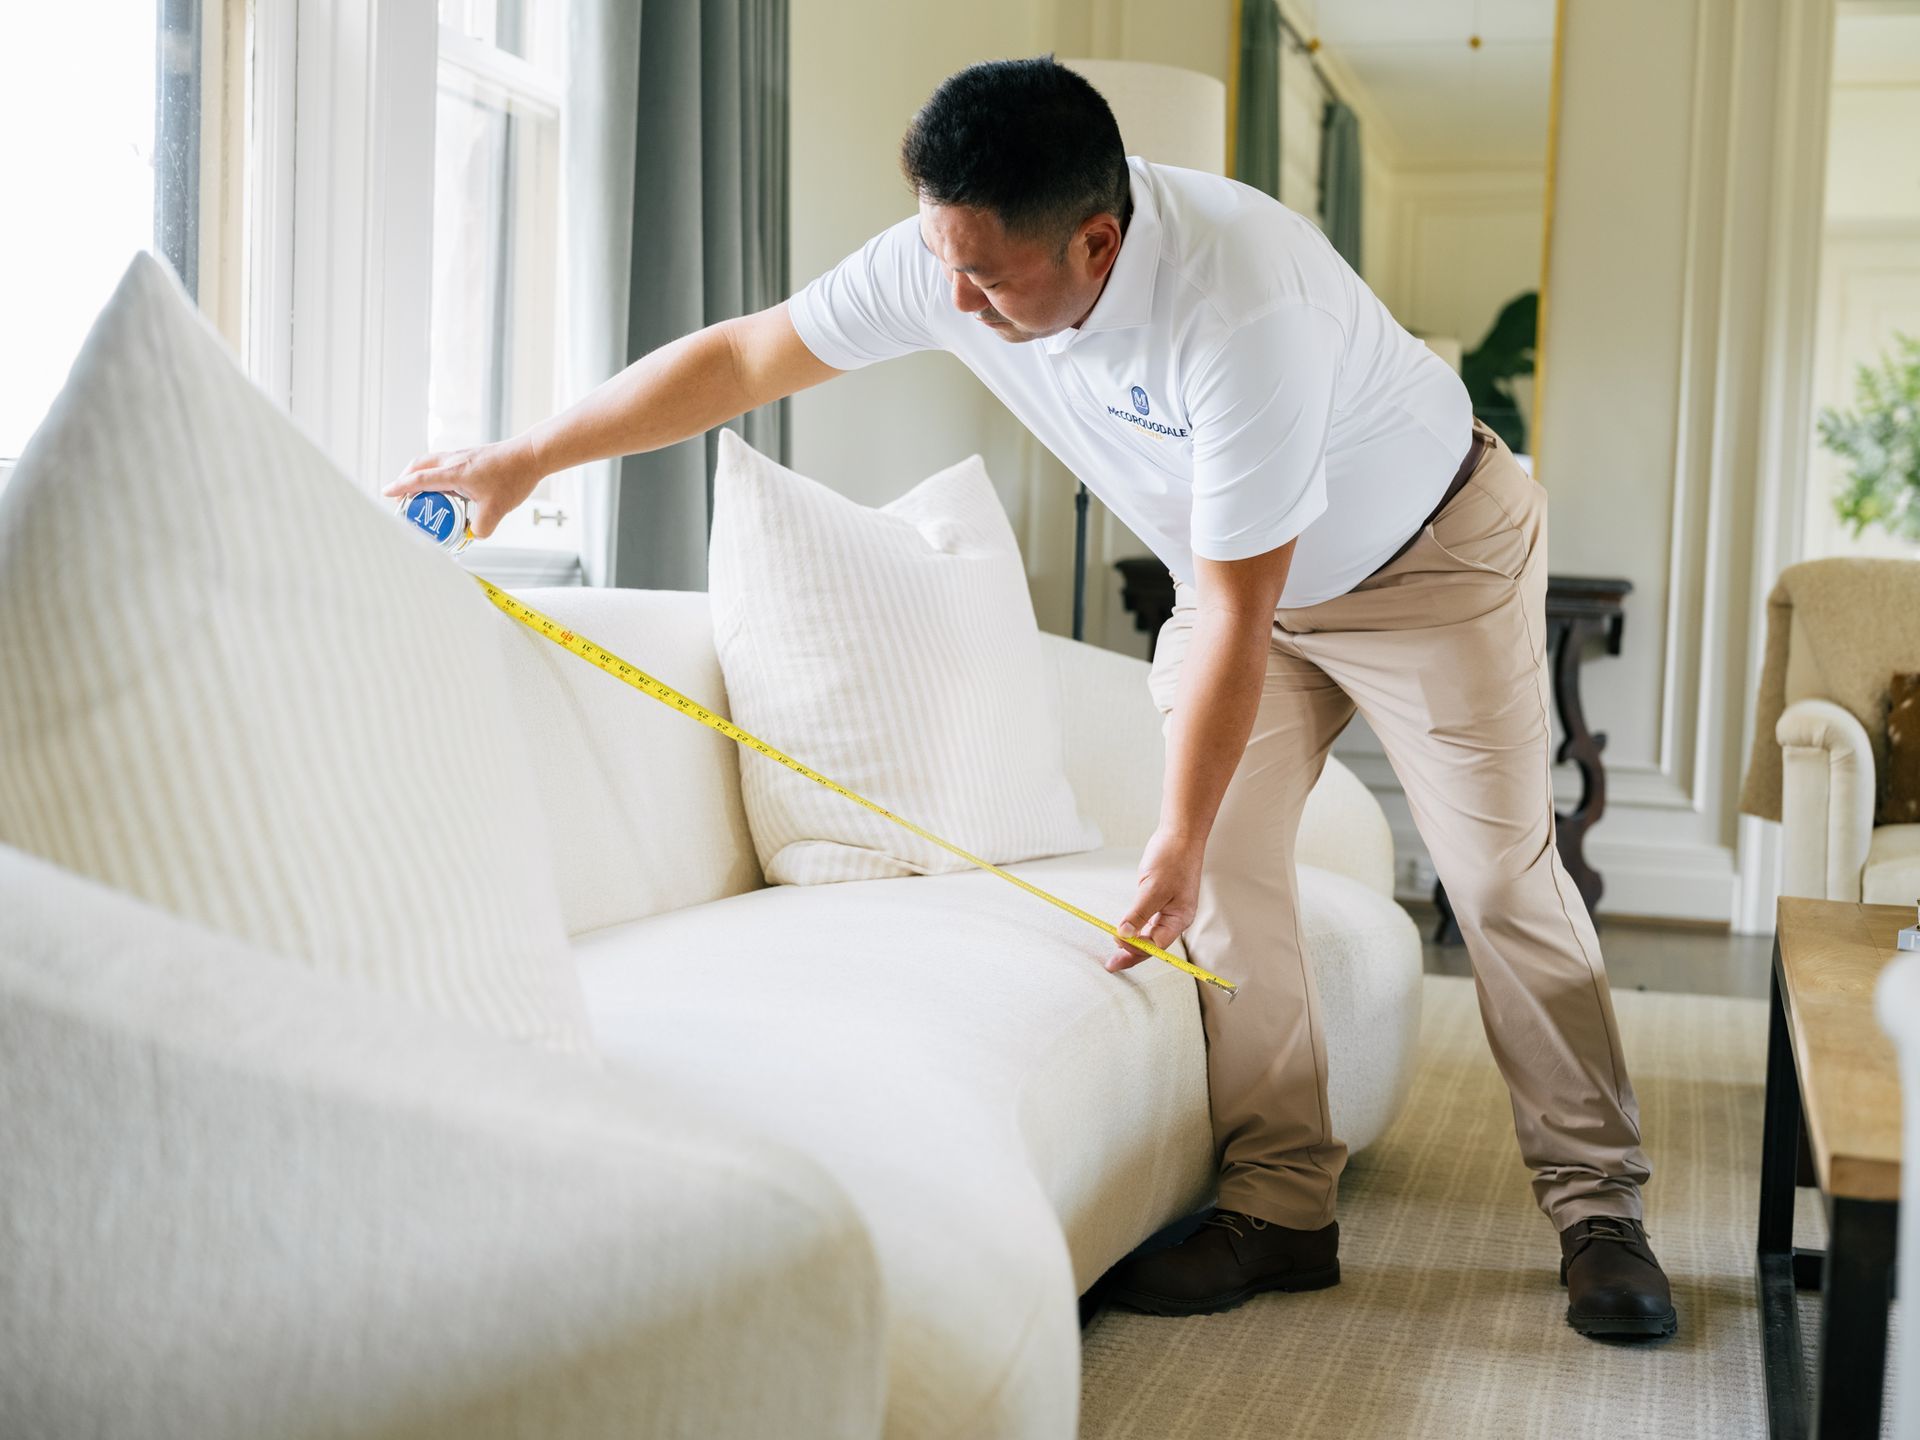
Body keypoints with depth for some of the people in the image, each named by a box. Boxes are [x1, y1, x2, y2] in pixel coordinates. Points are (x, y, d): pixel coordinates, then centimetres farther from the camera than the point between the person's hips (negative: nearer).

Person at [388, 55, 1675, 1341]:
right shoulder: (950, 257, -22)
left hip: (1430, 555, -6)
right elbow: (741, 357, -11)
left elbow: (1236, 616, -35)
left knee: (1502, 874, -6)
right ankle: (1284, 1206, 3)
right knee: (1227, 867, -5)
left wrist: (1175, 841, -27)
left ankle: (1599, 1209, 6)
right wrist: (524, 460, -9)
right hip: (1243, 571, 6)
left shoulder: (1240, 305, -41)